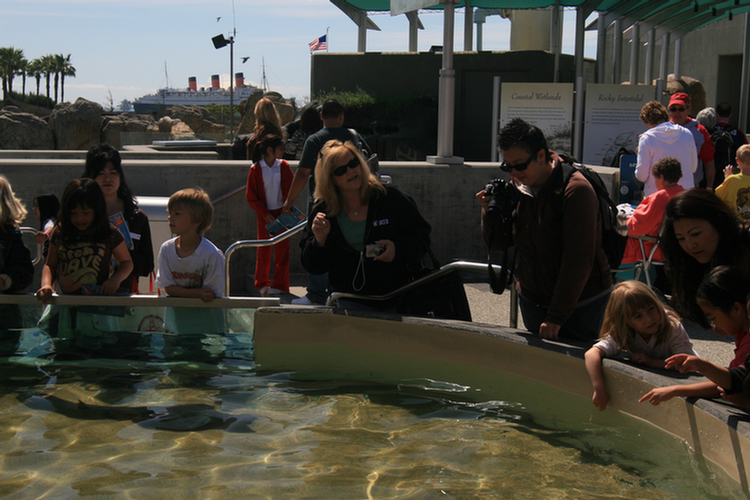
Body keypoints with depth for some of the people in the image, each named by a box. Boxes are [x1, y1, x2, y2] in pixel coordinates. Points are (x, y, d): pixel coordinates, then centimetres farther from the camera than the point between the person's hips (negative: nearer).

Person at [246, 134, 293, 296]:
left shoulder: (283, 166, 0)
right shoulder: (256, 169, -6)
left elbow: (290, 190, 3)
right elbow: (251, 196, -3)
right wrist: (264, 213, -8)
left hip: (281, 213, 1)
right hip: (264, 214, -1)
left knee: (282, 249, 2)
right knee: (263, 249, 7)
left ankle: (280, 285, 9)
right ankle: (262, 284, 19)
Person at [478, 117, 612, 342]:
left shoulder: (576, 190, -21)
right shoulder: (517, 187, 0)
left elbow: (578, 262, -23)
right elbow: (497, 243, 8)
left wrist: (556, 317, -23)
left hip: (579, 303, -6)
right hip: (532, 298, 6)